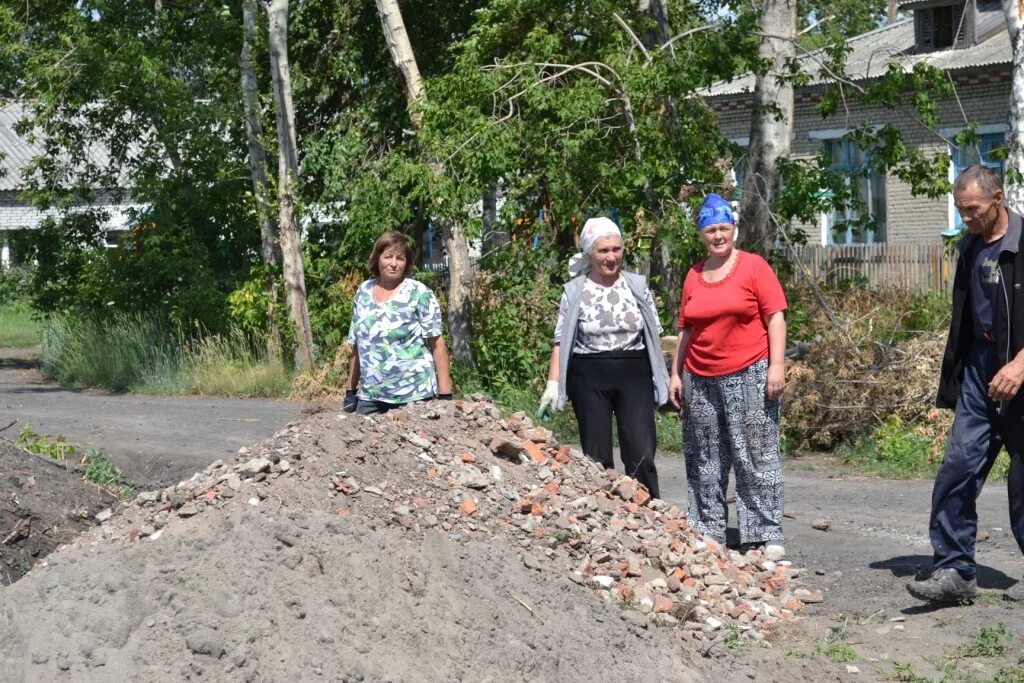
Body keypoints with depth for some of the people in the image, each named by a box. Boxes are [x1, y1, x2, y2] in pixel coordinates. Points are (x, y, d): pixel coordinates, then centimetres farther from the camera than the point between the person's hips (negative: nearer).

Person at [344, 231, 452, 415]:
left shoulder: (420, 294, -5)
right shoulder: (363, 293, 9)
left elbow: (437, 344, -7)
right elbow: (357, 346, 15)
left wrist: (445, 394, -12)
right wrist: (351, 390, 12)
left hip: (414, 395, -4)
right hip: (370, 396, 4)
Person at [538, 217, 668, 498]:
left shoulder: (637, 285, 7)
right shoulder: (574, 292, 4)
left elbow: (654, 335, 11)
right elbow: (561, 341, 4)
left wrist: (660, 378, 5)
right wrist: (553, 383, -6)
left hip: (633, 374, 0)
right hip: (589, 379, 0)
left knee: (641, 456, -9)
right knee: (596, 459, 2)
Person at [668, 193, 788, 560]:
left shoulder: (754, 266, 0)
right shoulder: (694, 276, 13)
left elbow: (775, 317, -4)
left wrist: (777, 366, -12)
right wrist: (675, 374, 14)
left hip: (749, 375, -5)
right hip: (700, 380, 5)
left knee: (757, 456, -4)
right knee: (705, 461, 9)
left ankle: (767, 535, -2)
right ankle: (707, 532, 17)